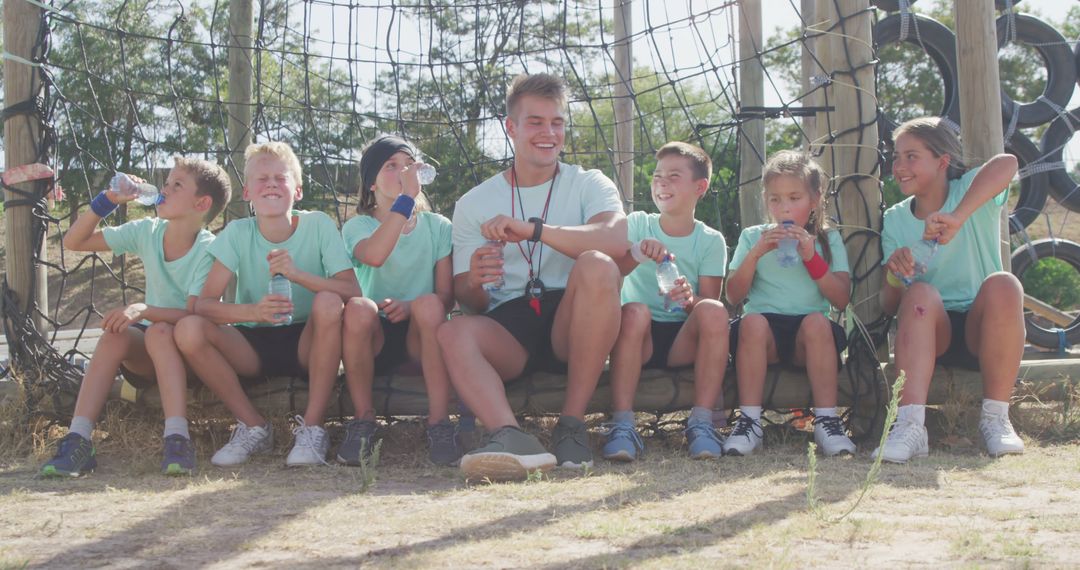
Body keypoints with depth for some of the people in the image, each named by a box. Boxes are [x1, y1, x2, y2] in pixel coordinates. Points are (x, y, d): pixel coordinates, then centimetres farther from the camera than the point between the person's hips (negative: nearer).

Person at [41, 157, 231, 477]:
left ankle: (178, 439, -45)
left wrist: (143, 310, -37)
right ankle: (77, 441, -34)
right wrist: (106, 201, -8)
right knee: (115, 334, -27)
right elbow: (73, 242, 4)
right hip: (147, 356, 4)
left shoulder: (208, 249, -14)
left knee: (159, 331, -35)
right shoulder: (147, 232, 1)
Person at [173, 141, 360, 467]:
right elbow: (205, 303, -13)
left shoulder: (318, 225, -8)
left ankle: (312, 428, -21)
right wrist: (253, 311, -34)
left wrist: (298, 275, -32)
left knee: (328, 303, -32)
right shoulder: (238, 233, -4)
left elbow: (352, 292, -16)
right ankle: (253, 427, -7)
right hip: (252, 345, 2)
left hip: (306, 343, -2)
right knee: (188, 330, -24)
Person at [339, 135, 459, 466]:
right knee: (357, 308, -33)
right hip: (376, 338, 0)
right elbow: (374, 255, -22)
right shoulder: (358, 226, 5)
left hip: (420, 333, 1)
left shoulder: (438, 227, 10)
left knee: (428, 304, -32)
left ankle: (439, 425, -28)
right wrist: (407, 197, -23)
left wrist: (411, 307, -21)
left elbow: (446, 295, 0)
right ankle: (363, 420, -16)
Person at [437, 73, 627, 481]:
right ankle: (513, 439, -52)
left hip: (572, 322, -1)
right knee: (452, 333, -30)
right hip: (507, 326, 1)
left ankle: (572, 424, -28)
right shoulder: (474, 204, 13)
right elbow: (468, 301, 8)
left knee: (596, 265, -32)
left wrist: (534, 229, -25)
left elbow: (616, 240, -14)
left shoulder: (589, 185, 9)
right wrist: (474, 283, -17)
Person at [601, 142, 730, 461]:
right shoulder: (637, 224, 8)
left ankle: (701, 423, -28)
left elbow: (709, 303, -4)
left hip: (685, 341, 0)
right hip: (640, 339, 0)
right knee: (635, 311, -32)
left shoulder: (710, 241, 6)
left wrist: (690, 299, -27)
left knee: (713, 311, -29)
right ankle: (622, 425, -34)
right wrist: (638, 253, -29)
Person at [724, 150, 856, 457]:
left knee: (816, 321, -33)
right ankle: (749, 421, -31)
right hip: (765, 330, 0)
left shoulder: (829, 239, 14)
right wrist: (756, 253, -9)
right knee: (752, 321, -33)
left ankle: (826, 420, -31)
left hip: (807, 339, 0)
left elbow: (841, 299, 1)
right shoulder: (752, 237, 14)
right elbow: (733, 296, 3)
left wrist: (811, 257, -10)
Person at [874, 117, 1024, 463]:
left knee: (1003, 285, -32)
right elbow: (889, 306, 2)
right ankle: (910, 426, -43)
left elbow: (1006, 163, -30)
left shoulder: (970, 190, -3)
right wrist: (895, 276, -21)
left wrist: (957, 218, -44)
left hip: (982, 330, -1)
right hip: (930, 333, 2)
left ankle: (995, 418, -22)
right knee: (921, 292, -30)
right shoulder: (895, 220, 7)